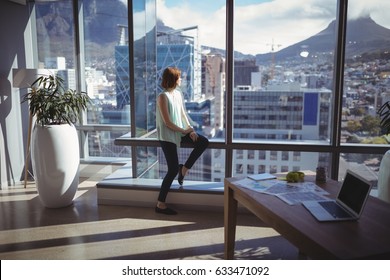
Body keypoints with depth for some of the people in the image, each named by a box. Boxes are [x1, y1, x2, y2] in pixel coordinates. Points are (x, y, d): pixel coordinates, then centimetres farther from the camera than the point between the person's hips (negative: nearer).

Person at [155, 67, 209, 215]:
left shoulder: (178, 94, 8)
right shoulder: (163, 96, -17)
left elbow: (183, 113, 11)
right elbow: (167, 122, -19)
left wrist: (191, 129, -4)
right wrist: (185, 131, -12)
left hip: (180, 132, 8)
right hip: (167, 136, -8)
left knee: (203, 142, -3)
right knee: (173, 170, -7)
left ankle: (184, 168, 13)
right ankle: (160, 204, 4)